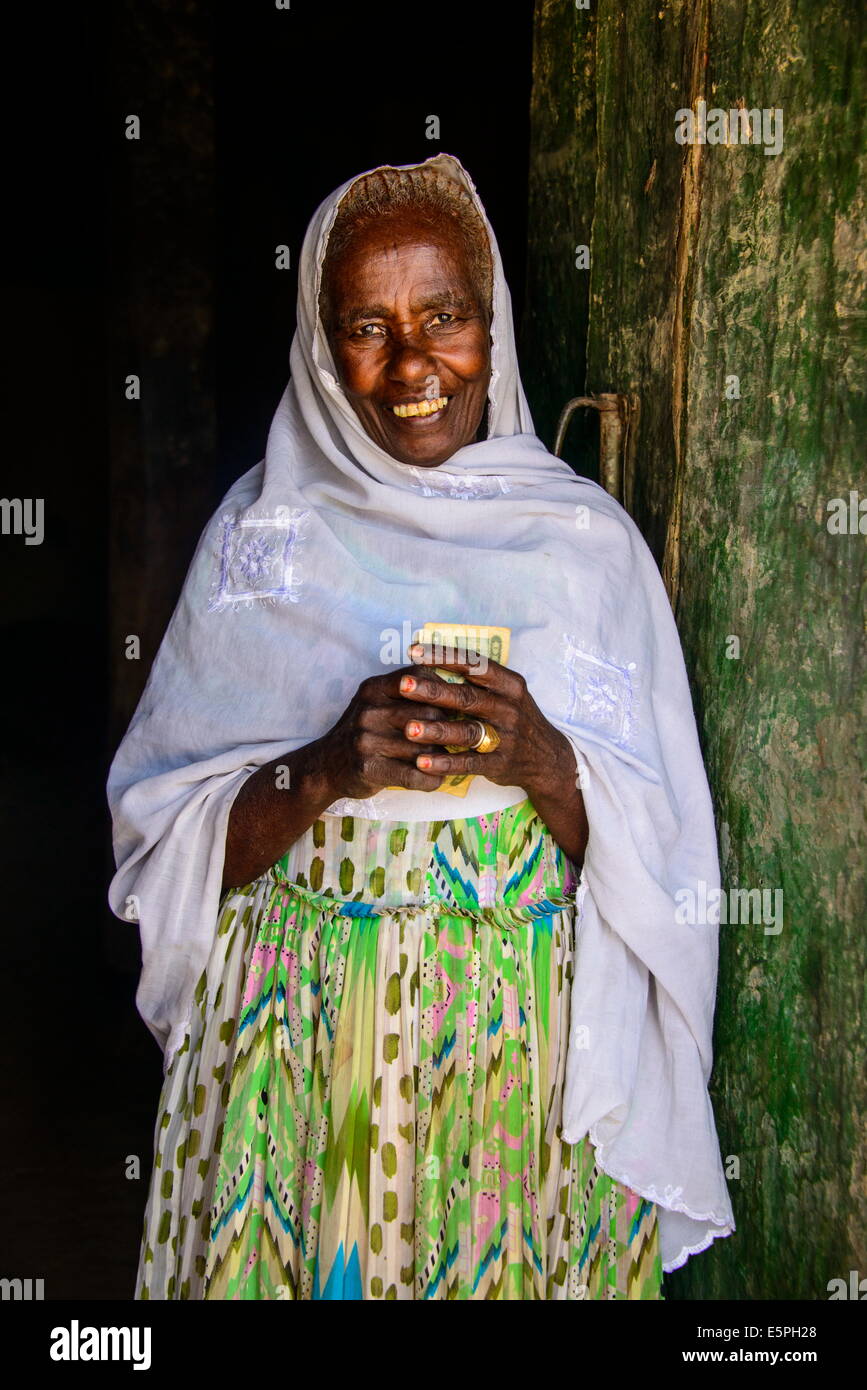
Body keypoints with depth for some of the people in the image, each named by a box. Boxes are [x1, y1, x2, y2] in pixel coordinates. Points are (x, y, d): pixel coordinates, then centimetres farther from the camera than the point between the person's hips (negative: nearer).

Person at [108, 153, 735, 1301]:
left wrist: (542, 763, -20)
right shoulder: (261, 528, -1)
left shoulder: (586, 536, -1)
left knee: (503, 1269, 9)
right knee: (305, 1257, 10)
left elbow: (654, 849, 0)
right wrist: (322, 770, -20)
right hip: (297, 1033, 0)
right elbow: (166, 838, -2)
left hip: (528, 1033, 1)